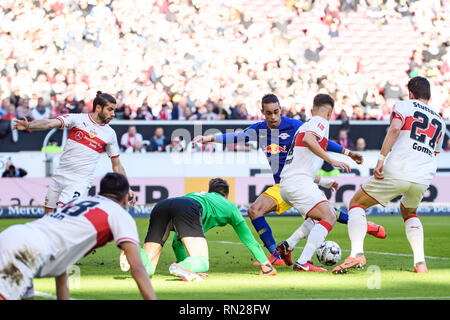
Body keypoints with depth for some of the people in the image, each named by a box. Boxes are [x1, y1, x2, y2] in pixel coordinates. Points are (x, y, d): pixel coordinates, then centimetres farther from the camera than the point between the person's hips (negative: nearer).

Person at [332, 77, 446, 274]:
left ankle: (357, 253, -10)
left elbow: (394, 129, -11)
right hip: (424, 178, 5)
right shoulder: (439, 121, 25)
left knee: (357, 203, 12)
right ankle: (420, 263, 15)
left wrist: (381, 159, -17)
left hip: (397, 171, -5)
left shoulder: (403, 106, 9)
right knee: (409, 213, 34)